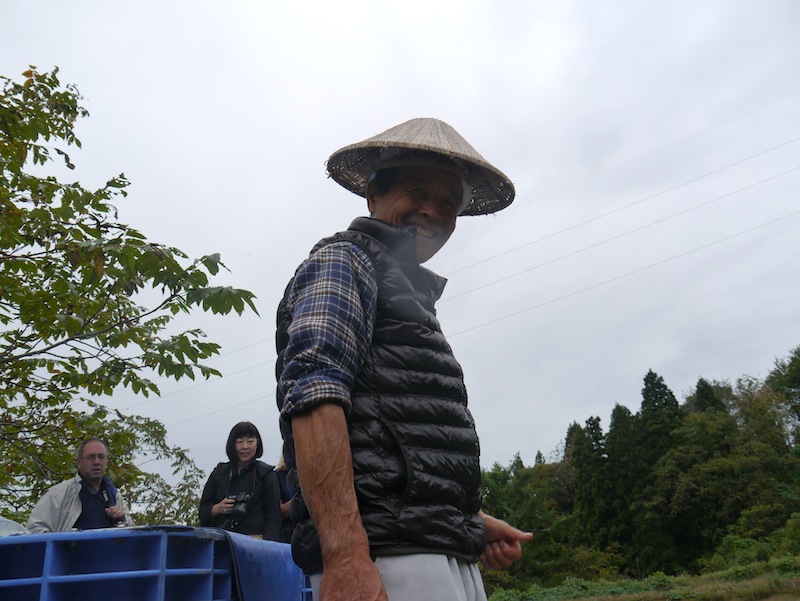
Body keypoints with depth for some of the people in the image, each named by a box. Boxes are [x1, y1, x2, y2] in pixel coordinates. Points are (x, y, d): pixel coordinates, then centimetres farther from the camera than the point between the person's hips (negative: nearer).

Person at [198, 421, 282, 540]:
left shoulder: (266, 474, 8)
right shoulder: (219, 472, 17)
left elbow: (274, 517, 5)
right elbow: (203, 510, 20)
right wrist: (217, 509, -1)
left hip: (253, 540, -3)